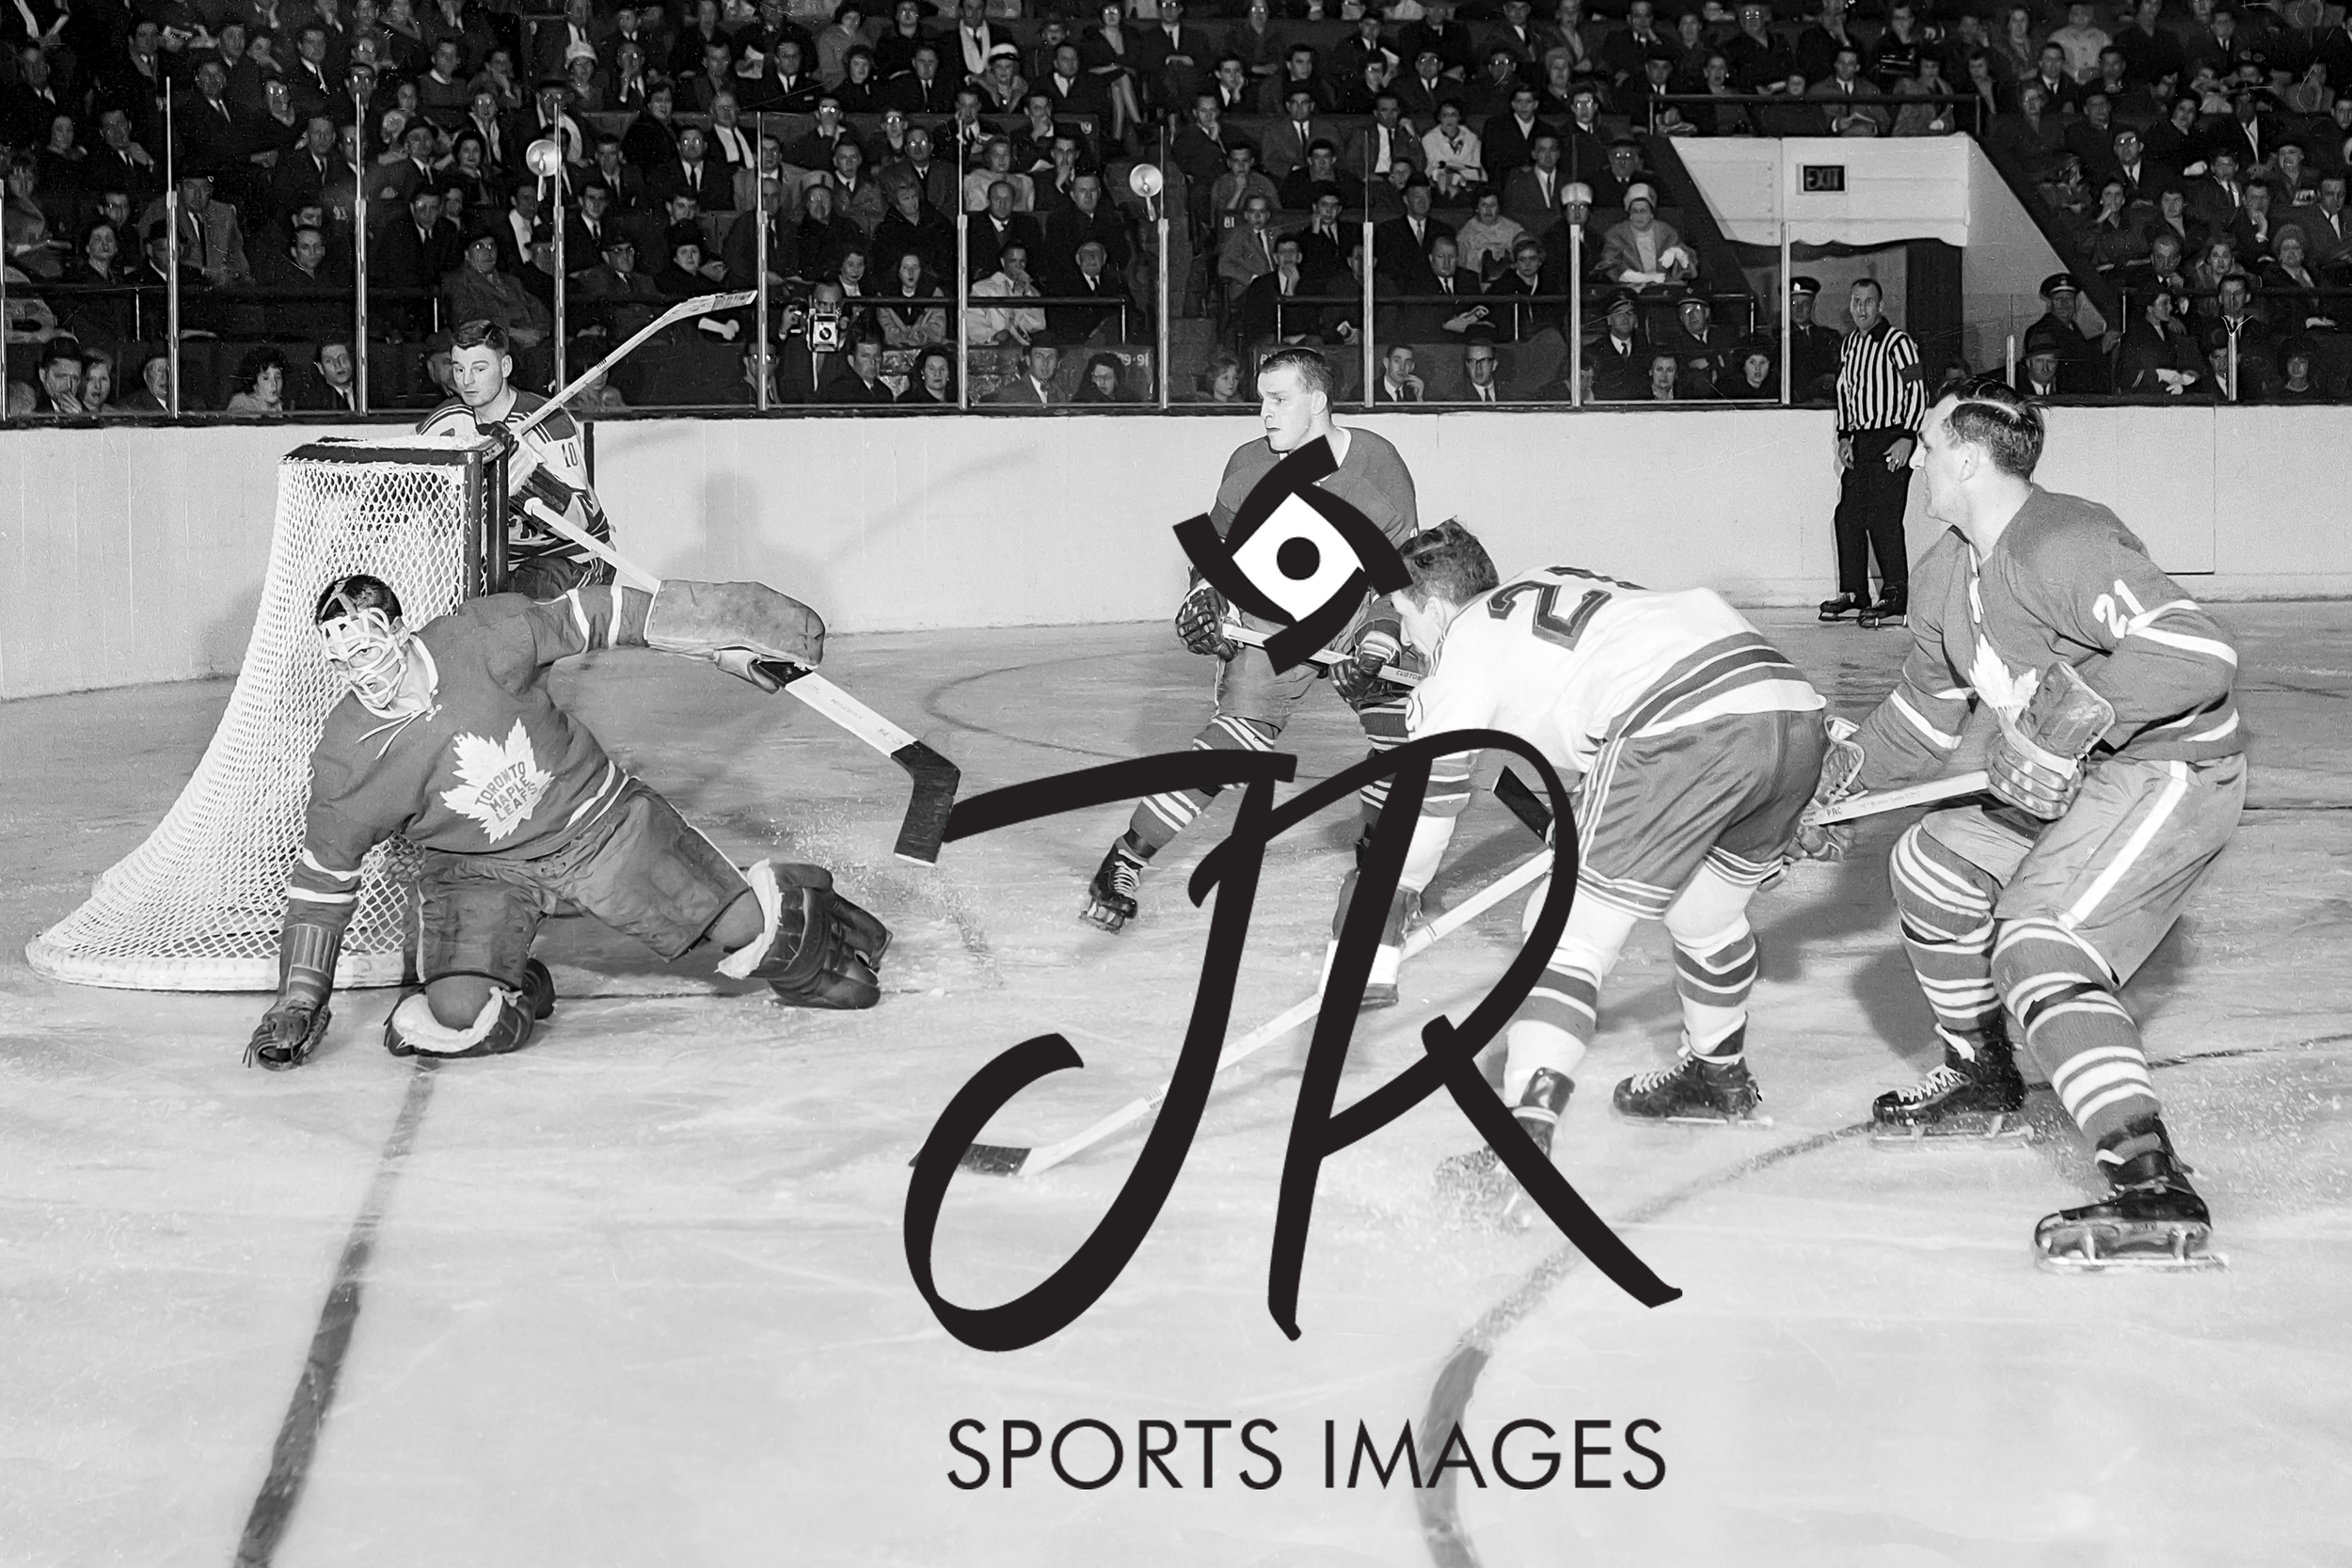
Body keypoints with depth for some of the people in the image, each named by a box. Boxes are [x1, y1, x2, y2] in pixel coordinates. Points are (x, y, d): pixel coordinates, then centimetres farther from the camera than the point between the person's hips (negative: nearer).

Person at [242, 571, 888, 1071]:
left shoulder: (483, 641, -23)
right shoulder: (344, 762, -17)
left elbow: (596, 617, -10)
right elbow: (323, 876, -3)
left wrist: (721, 645, -6)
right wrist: (298, 1002, -4)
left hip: (597, 819, 0)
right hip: (479, 867, 1)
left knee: (742, 927, -5)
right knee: (456, 1011, -23)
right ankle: (515, 996, 12)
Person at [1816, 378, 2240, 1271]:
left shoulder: (2063, 546, -25)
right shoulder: (1948, 570, 7)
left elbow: (2198, 654, -36)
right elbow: (1925, 709, 22)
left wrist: (2077, 715, -39)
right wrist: (1835, 786, 23)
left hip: (2170, 769, -10)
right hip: (2066, 779, 10)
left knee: (2037, 946, -25)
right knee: (1930, 869, 21)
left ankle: (2155, 1194, -34)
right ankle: (1984, 1081, 39)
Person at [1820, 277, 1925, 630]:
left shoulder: (1897, 342, -9)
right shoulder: (1848, 345, 13)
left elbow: (1917, 392, -11)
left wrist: (1907, 438, -17)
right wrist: (1844, 436, 14)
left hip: (1891, 439, -8)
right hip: (1860, 440, 8)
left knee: (1883, 518, -12)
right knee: (1848, 515, 7)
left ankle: (1895, 599, -10)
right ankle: (1853, 594, 15)